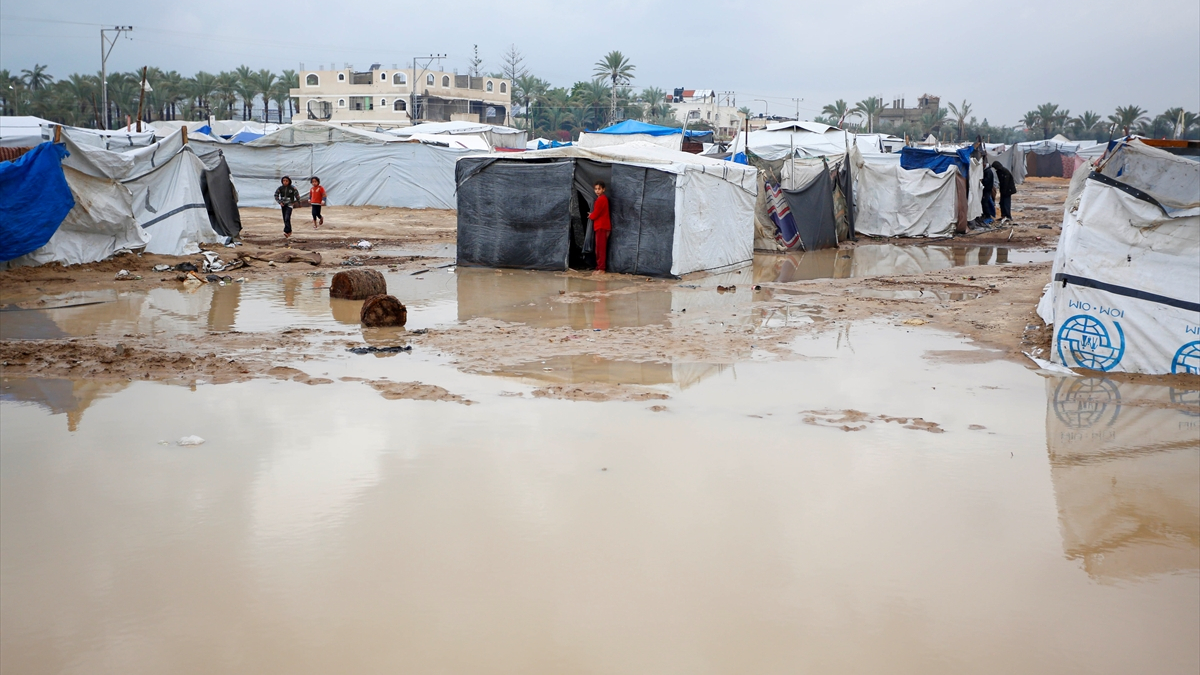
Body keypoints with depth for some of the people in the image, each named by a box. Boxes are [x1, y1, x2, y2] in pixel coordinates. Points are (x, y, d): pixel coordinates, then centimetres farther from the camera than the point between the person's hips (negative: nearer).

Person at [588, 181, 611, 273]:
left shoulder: (601, 199, -14)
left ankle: (601, 268, -10)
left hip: (602, 227, -10)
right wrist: (592, 215, 5)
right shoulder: (603, 198, 17)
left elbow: (595, 214, -14)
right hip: (601, 226, 10)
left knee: (600, 248, -9)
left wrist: (590, 216, 6)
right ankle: (599, 267, 13)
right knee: (600, 248, 11)